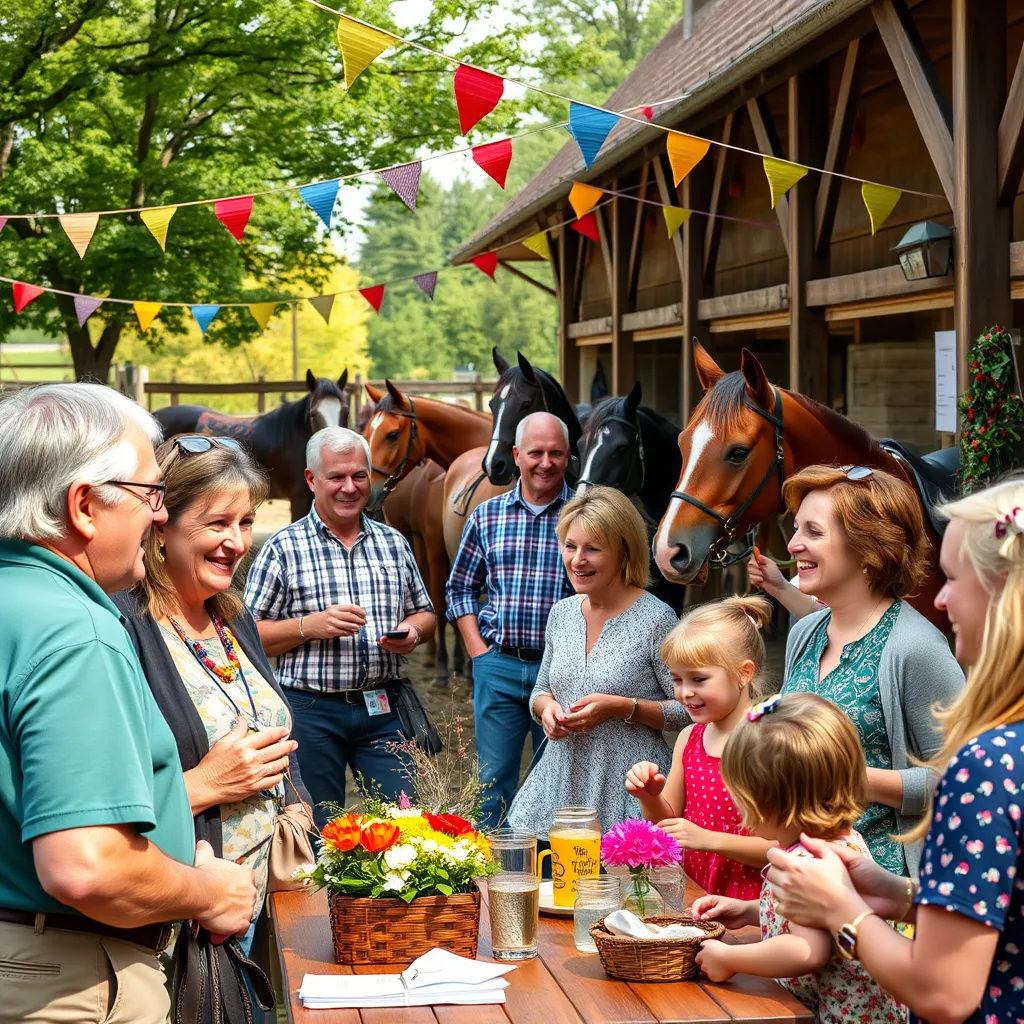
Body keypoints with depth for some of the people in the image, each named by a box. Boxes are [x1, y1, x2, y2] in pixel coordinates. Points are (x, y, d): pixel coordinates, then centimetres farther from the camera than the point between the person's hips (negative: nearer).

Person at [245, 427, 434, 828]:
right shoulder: (283, 549, -1)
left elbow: (423, 612, 20)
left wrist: (412, 631, -3)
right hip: (311, 708, -3)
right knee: (316, 830, 5)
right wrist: (310, 626, -18)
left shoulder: (394, 543, 12)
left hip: (382, 708, 3)